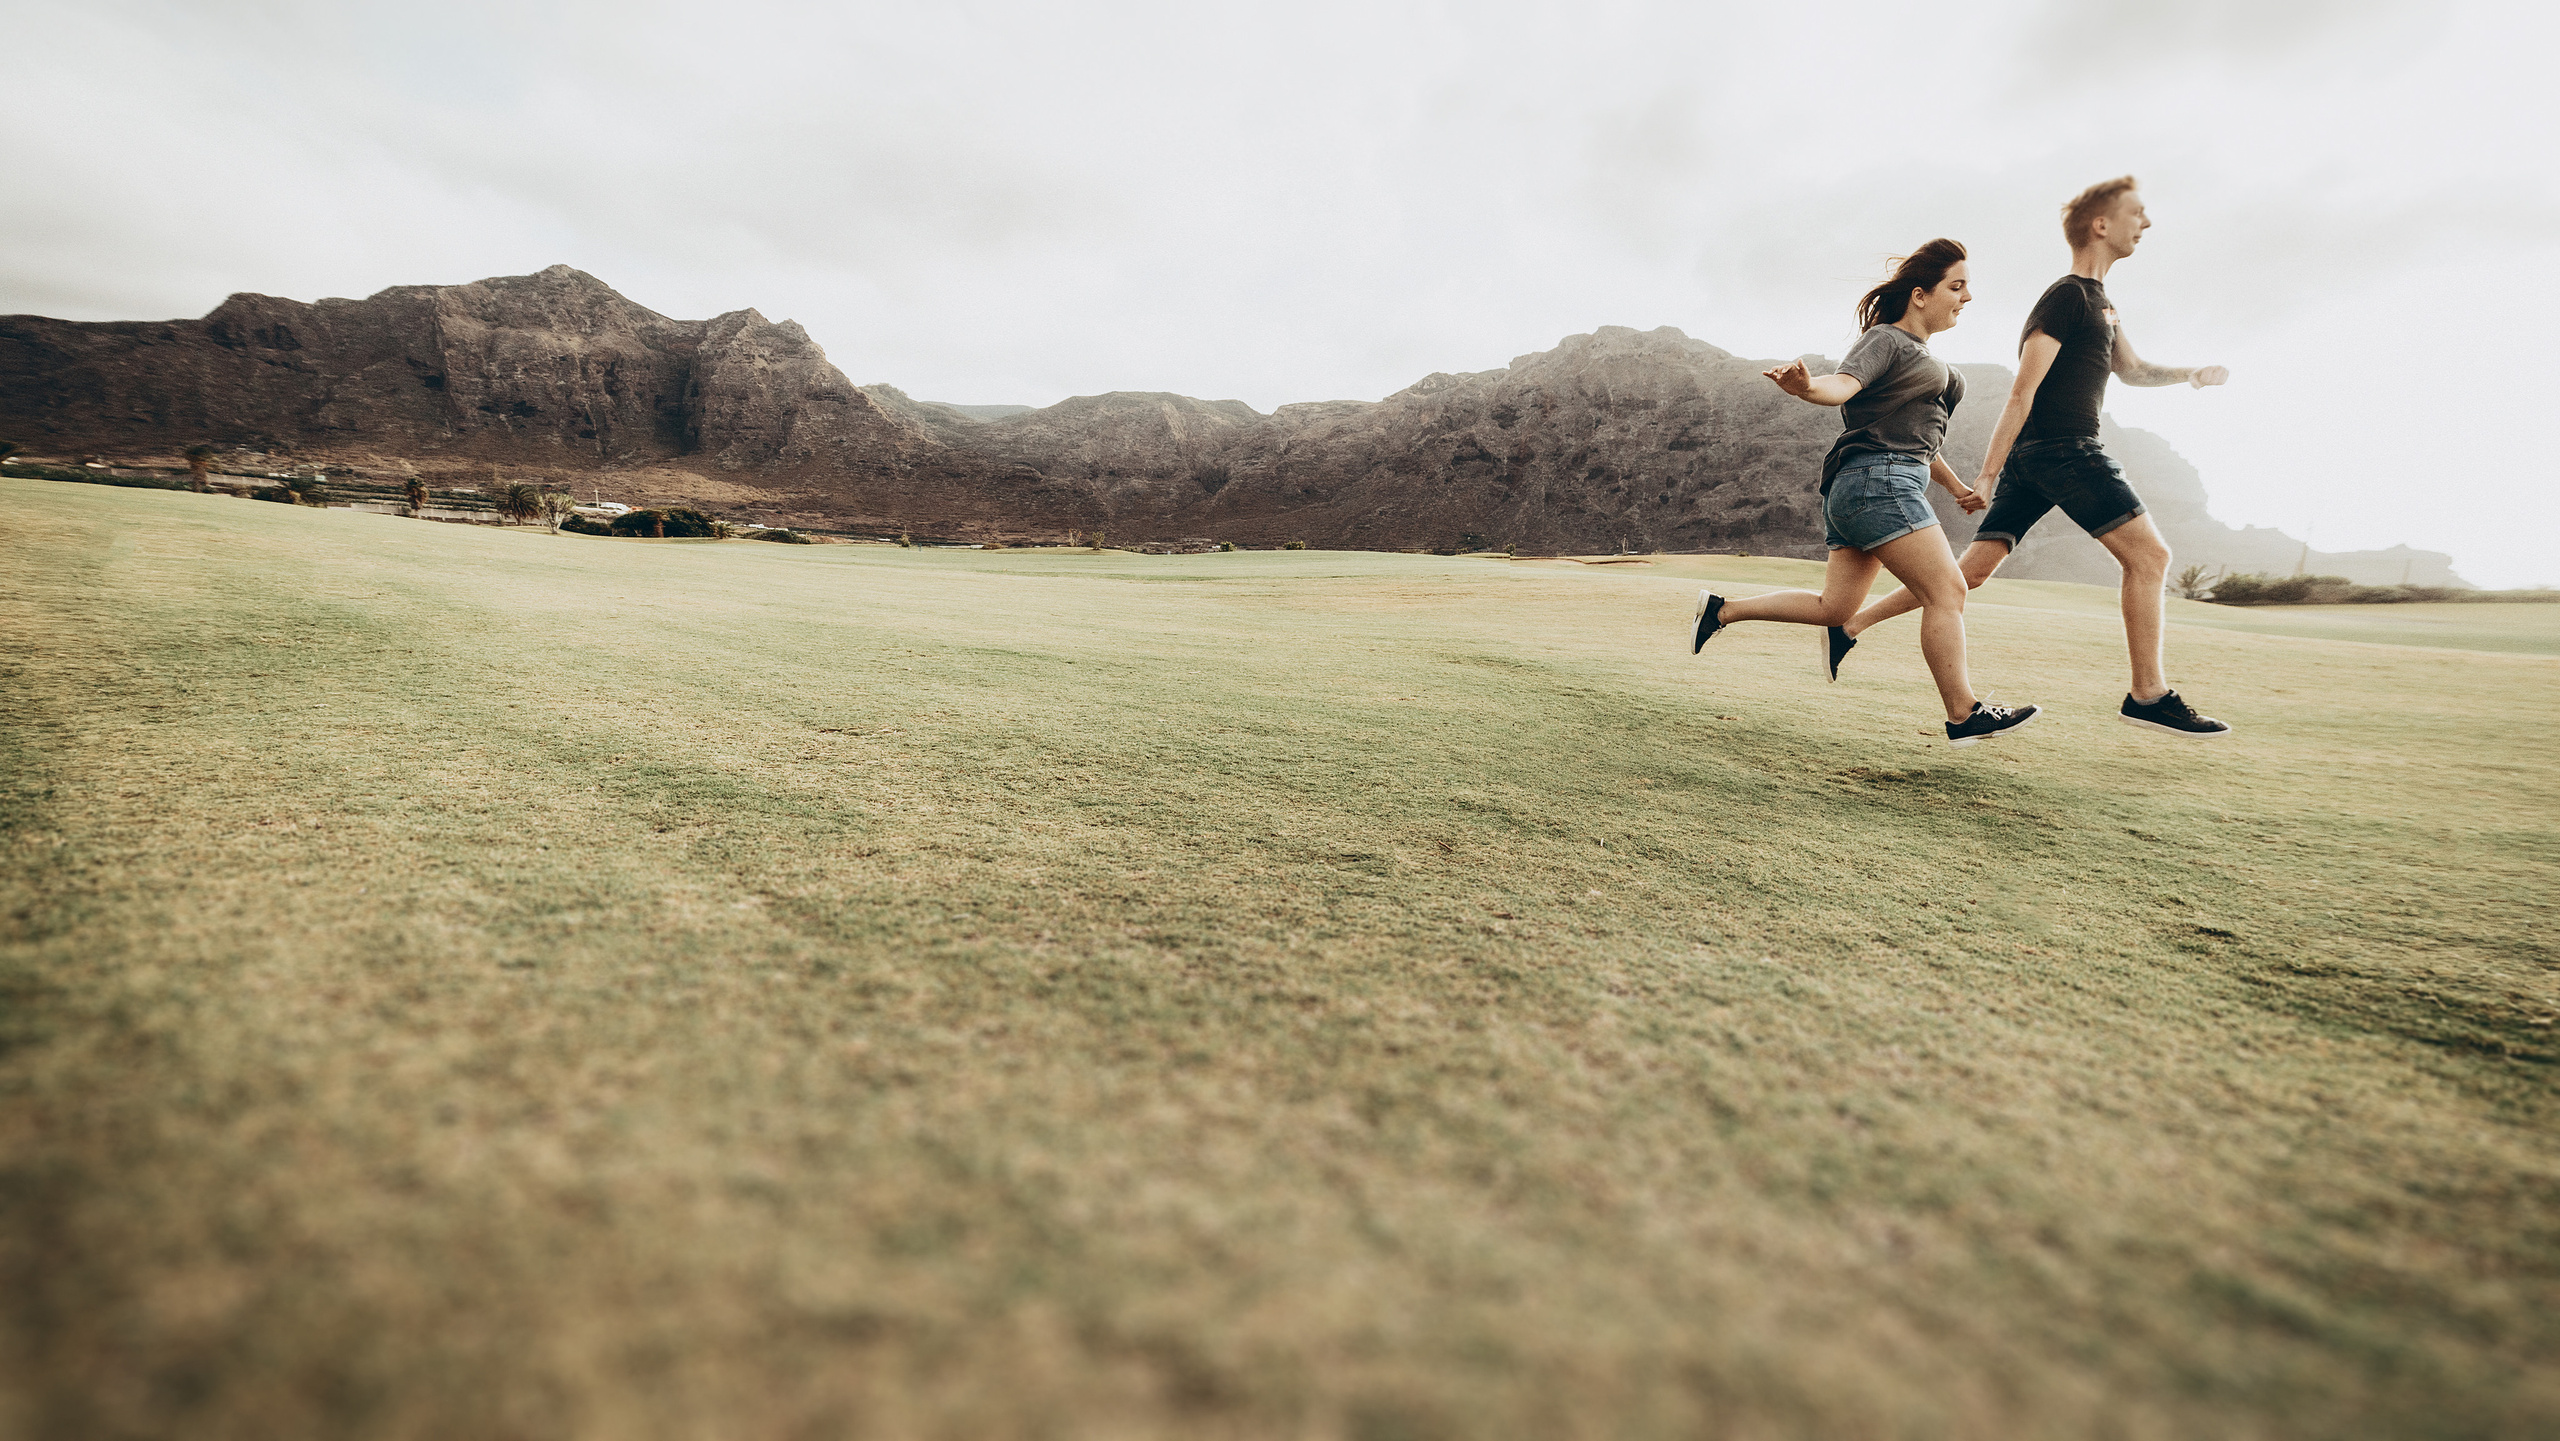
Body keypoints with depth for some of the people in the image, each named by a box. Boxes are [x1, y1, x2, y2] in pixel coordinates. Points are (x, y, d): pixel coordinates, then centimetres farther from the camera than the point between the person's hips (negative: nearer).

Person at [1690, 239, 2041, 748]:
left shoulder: (1918, 351, 27)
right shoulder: (1885, 340, -4)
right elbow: (1842, 385, -24)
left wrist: (1955, 485, 33)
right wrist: (1806, 386, -48)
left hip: (1856, 491, 10)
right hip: (1878, 480, -10)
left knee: (1833, 609, 6)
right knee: (1947, 591, -11)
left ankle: (1721, 609, 8)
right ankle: (1964, 715, -8)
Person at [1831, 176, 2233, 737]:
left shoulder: (2098, 300, 24)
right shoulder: (2066, 298, -8)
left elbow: (2131, 369, 33)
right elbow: (2022, 392, -16)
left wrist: (2190, 374, 16)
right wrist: (1988, 472, -21)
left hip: (2037, 457, 10)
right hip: (2062, 450, -10)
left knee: (1972, 569, 4)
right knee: (2148, 554, -6)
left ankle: (1850, 624, 1)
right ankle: (2149, 695, -3)